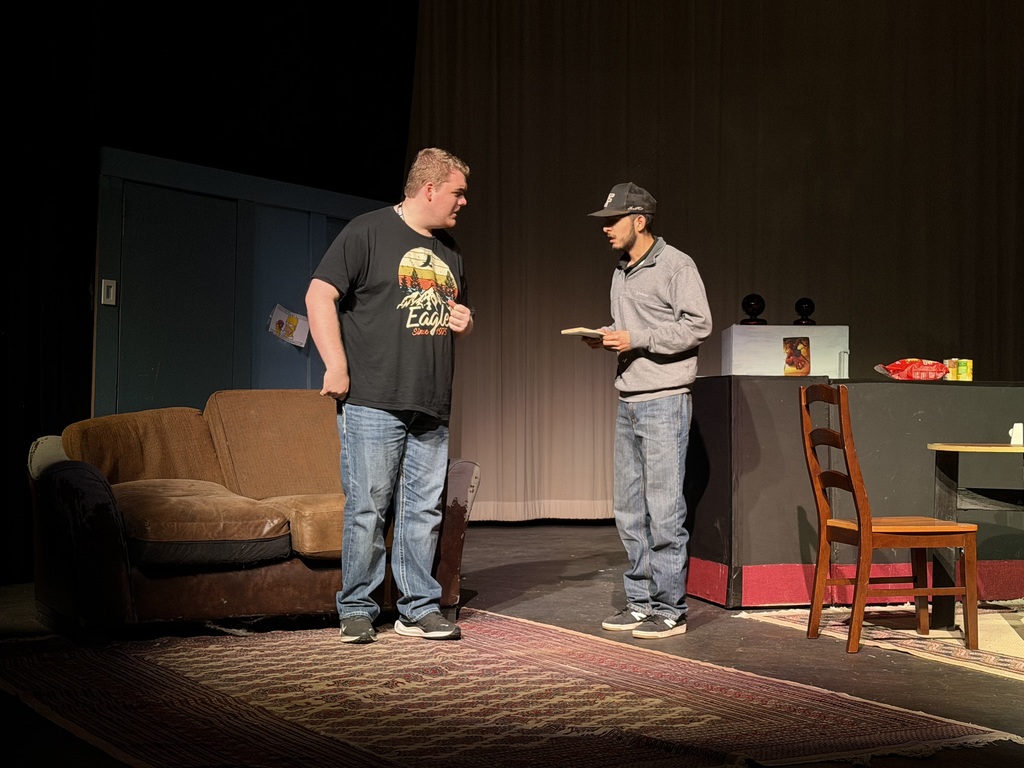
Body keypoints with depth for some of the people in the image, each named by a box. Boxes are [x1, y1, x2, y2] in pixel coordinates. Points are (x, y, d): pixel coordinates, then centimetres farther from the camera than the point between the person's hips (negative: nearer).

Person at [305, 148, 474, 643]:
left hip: (432, 410, 7)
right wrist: (337, 366, -15)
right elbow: (320, 295, -9)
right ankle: (357, 611, 6)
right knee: (367, 509, -4)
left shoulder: (448, 251, 20)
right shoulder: (368, 232, -3)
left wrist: (465, 322, 10)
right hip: (374, 403, -7)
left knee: (424, 510, 7)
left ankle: (419, 609, 14)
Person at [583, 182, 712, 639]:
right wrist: (608, 340, 5)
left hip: (664, 401, -8)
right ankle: (641, 601, 18)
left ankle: (669, 610, -1)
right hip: (628, 403, 8)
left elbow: (698, 325, -14)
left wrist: (636, 340, -16)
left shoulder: (675, 265, -7)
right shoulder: (621, 273, 18)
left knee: (664, 510, -7)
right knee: (628, 509, 9)